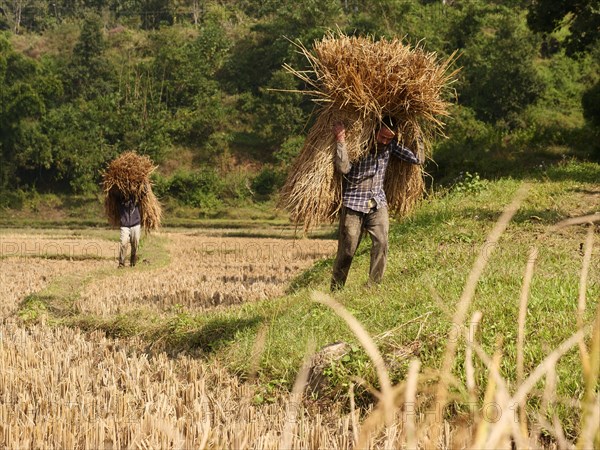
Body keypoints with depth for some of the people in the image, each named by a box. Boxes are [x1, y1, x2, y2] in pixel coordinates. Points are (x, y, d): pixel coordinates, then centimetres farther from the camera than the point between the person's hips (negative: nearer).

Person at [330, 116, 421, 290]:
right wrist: (340, 140, -30)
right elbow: (343, 167, -25)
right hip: (353, 203, -4)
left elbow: (416, 159, -1)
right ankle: (335, 290, 13)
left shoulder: (390, 146, 0)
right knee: (347, 249, 0)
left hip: (378, 204, 4)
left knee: (381, 243, -13)